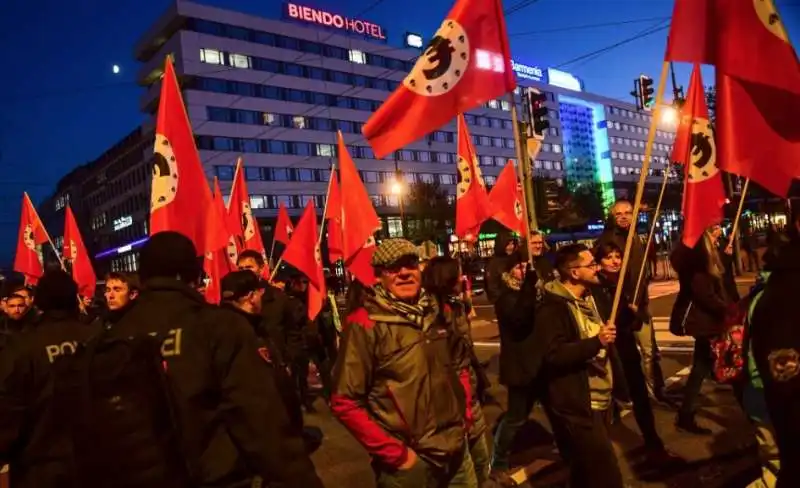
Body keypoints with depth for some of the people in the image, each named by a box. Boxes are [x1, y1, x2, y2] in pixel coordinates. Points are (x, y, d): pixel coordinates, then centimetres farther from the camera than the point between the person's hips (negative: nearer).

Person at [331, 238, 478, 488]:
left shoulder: (435, 313, 3)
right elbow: (344, 402, -16)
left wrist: (464, 415, 8)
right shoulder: (365, 324, -15)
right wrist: (395, 454, -15)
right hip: (410, 461, -5)